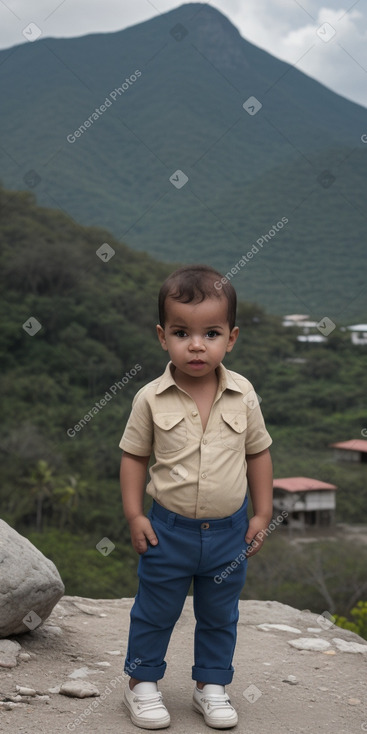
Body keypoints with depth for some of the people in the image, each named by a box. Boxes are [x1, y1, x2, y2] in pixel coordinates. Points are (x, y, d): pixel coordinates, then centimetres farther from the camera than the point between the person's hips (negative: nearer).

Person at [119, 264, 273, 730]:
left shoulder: (243, 396, -8)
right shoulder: (151, 399, -12)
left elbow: (258, 452, 3)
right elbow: (133, 456, -2)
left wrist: (262, 514, 3)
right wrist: (134, 515, -7)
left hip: (229, 531, 2)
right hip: (169, 529, -2)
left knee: (220, 616, 17)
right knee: (155, 612, 13)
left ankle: (211, 685, 35)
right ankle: (142, 683, 32)